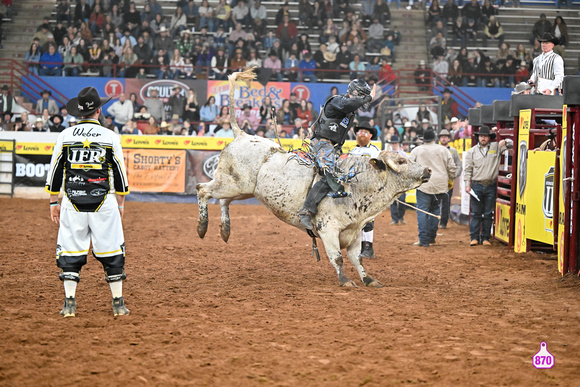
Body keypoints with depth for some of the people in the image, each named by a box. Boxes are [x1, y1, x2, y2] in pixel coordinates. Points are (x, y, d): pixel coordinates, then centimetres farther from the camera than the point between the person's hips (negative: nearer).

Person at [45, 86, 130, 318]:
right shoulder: (110, 137, -1)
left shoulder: (65, 135, 2)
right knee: (112, 252, 6)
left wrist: (54, 203, 13)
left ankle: (69, 303, 2)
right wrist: (121, 204, 14)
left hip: (72, 202, 1)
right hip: (103, 203, -1)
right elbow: (120, 173, 4)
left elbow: (55, 171, 5)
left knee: (70, 252, 6)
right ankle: (118, 303, 8)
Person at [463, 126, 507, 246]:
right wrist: (467, 185, 0)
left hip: (491, 186, 0)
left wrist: (505, 142, -11)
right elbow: (468, 169, 8)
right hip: (476, 185, 0)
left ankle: (485, 237, 10)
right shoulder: (472, 152, 7)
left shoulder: (496, 147, 6)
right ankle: (474, 237, 4)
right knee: (475, 213, -1)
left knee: (488, 214, 4)